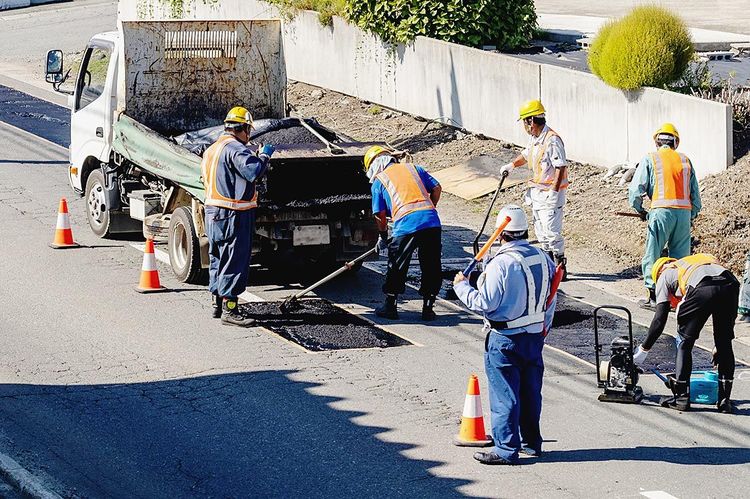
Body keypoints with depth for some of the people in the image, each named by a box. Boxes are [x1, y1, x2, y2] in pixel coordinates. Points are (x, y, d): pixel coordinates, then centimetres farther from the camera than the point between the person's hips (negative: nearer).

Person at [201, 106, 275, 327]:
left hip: (213, 211, 10)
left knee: (218, 258, 17)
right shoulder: (235, 149, -15)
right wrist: (264, 155, -8)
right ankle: (229, 309, -8)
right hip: (233, 215, -10)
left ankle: (217, 303, 25)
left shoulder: (212, 149, 16)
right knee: (235, 261, -7)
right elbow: (254, 171, -28)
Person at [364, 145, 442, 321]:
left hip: (406, 225, -3)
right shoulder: (413, 168, 23)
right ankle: (428, 308, 17)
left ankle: (389, 306, 21)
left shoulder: (378, 181, 14)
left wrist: (383, 237, 25)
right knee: (431, 267, 14)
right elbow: (436, 188, 17)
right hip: (432, 222, 3)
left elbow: (380, 214, 10)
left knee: (396, 267, 13)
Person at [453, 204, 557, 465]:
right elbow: (550, 302, 11)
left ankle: (506, 450, 3)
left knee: (504, 394, 0)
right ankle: (531, 441, 27)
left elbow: (485, 304, -18)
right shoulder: (543, 259, 2)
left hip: (505, 339, -7)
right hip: (535, 335, 7)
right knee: (530, 390, 17)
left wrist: (462, 286, -4)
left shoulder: (501, 264, -20)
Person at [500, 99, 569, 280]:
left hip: (551, 192, -10)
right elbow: (526, 154, 28)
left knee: (552, 232, -10)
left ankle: (561, 268, -2)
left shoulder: (552, 140, -21)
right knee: (541, 231, 15)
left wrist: (554, 191, -25)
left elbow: (561, 167, -24)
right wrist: (511, 165, 13)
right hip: (537, 191, 10)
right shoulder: (534, 138, 9)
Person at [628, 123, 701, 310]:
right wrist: (692, 216, 27)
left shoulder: (650, 159, 5)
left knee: (652, 255, 4)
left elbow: (636, 189, 1)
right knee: (681, 257, 12)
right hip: (684, 211, 3)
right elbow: (695, 194, 16)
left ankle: (652, 296, 2)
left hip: (662, 211, -3)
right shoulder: (685, 160, 16)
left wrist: (640, 210, 17)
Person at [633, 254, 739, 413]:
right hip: (730, 283, 4)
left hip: (701, 290, -4)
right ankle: (725, 400, 20)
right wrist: (719, 346, 46)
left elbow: (659, 320, 20)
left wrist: (643, 349, 29)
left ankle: (681, 397, 16)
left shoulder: (665, 275, 30)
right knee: (725, 346, 19)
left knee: (685, 343, 15)